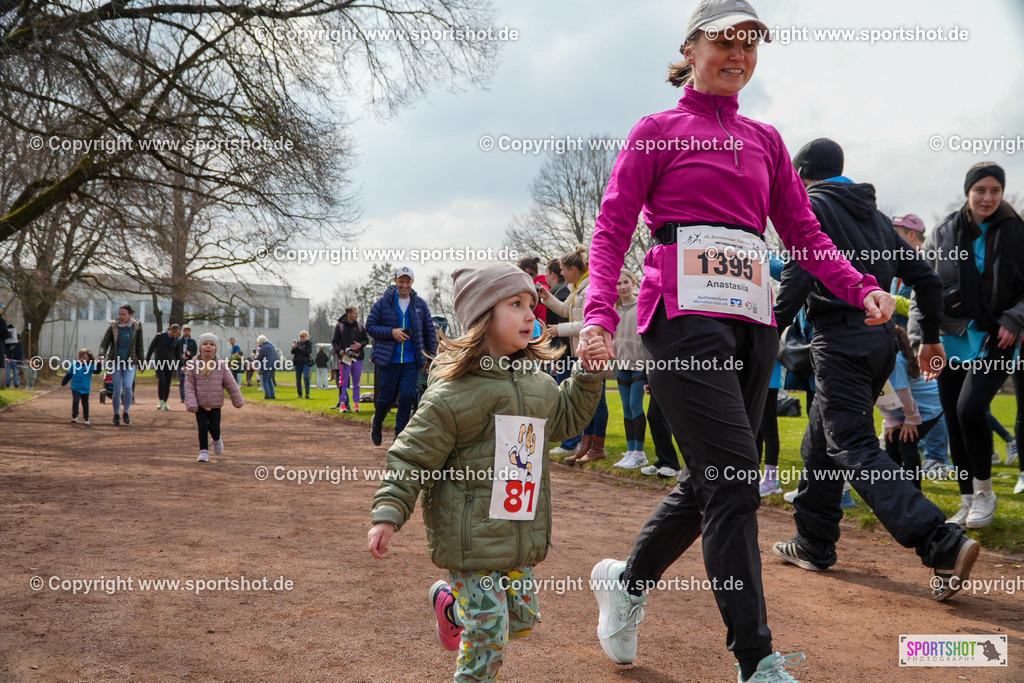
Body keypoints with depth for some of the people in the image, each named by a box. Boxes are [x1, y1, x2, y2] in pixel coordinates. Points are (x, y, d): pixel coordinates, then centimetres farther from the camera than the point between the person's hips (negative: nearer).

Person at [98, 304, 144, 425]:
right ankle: (116, 415, 18)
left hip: (130, 362, 0)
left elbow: (139, 347, 7)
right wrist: (102, 355, -24)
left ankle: (126, 413, 5)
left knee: (128, 387, -15)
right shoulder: (113, 327, -4)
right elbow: (104, 343, -4)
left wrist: (141, 363, 11)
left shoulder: (136, 327, -1)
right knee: (117, 390, 0)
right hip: (115, 361, 0)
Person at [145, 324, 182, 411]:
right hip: (159, 363, -3)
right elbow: (151, 347, 4)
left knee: (167, 384, 1)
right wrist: (147, 359, 3)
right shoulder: (159, 336, -2)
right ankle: (161, 401, -9)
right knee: (161, 381, -17)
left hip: (170, 364, 3)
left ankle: (165, 403, 11)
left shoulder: (176, 341, 7)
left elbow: (178, 354, 16)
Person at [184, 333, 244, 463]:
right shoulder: (193, 365, -5)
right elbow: (189, 386, -5)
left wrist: (238, 401, 11)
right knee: (202, 428, -5)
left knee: (214, 428, 1)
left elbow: (231, 384, 4)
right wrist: (191, 404, -13)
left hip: (215, 404, 0)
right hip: (200, 404, 0)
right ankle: (203, 452, 9)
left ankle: (217, 440, 35)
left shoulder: (221, 365, -3)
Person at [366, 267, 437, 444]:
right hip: (388, 360, -1)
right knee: (386, 397, 4)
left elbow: (430, 332, 12)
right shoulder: (383, 302, 0)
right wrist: (391, 332, -14)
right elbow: (370, 326, 0)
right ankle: (377, 423, 34)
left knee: (407, 397, -7)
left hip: (411, 361, 1)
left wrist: (431, 358, 10)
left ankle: (400, 435, 4)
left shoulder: (420, 304, 6)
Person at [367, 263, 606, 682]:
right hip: (470, 538, -7)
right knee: (489, 626, -4)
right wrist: (388, 514, -15)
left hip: (520, 534, 7)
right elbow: (413, 456, -11)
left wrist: (591, 372, 12)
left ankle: (450, 603, 40)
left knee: (523, 617, 16)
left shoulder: (538, 386, 7)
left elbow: (568, 418, 24)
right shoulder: (452, 393, -15)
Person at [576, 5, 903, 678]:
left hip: (753, 319, 6)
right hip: (685, 313, -6)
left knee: (711, 480, 8)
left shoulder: (765, 140, 22)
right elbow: (612, 230, 0)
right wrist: (599, 314, -16)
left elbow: (803, 230, 18)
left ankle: (628, 582, 31)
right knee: (734, 478, -13)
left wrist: (861, 287, 0)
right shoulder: (658, 131, 7)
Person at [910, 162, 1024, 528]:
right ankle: (968, 502, 18)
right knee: (954, 423, 4)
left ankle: (984, 491, 4)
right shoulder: (943, 234, 6)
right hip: (952, 340, 3)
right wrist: (919, 336, -1)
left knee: (969, 409, -19)